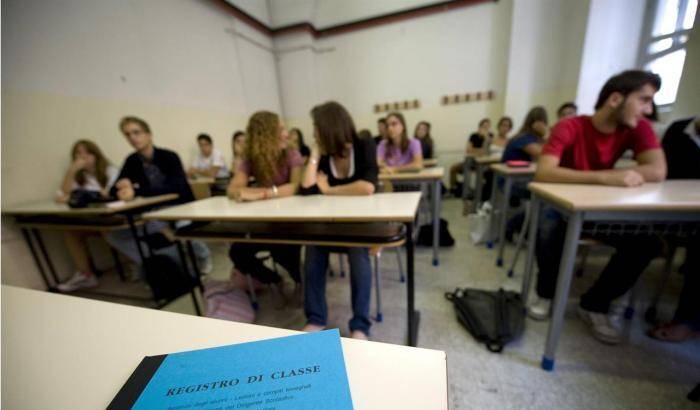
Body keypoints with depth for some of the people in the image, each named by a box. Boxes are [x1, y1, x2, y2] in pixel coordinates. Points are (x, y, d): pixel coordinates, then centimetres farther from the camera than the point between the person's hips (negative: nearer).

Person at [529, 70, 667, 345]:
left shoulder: (638, 128, -4)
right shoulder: (569, 127, -19)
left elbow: (658, 172, -15)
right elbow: (543, 172, -35)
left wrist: (606, 176, -22)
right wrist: (604, 177, -41)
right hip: (562, 205, -5)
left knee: (648, 242, -17)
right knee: (549, 231, -35)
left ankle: (595, 305, 3)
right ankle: (546, 294, -6)